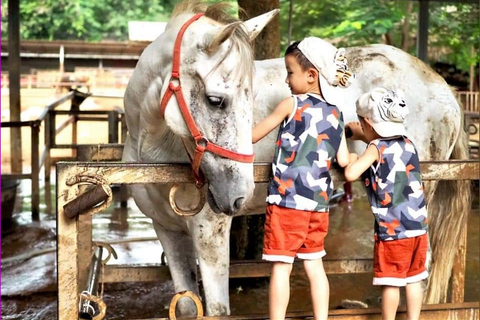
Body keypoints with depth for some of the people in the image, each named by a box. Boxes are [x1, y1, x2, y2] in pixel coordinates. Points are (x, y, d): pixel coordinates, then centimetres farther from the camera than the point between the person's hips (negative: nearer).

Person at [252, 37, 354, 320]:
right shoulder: (336, 115, 8)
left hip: (287, 199, -5)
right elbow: (344, 160, 7)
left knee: (281, 266, 0)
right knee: (314, 265, 13)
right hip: (319, 202, 6)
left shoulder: (291, 105, -6)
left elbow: (253, 136, 0)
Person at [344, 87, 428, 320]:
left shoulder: (376, 148, -10)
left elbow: (351, 174, -21)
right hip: (418, 227, 6)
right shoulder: (407, 144, 9)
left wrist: (352, 159, -1)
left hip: (392, 230, -6)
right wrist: (363, 136, 30)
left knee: (390, 282, 5)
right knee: (413, 279, 11)